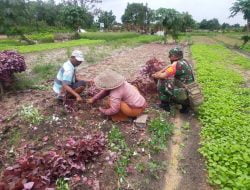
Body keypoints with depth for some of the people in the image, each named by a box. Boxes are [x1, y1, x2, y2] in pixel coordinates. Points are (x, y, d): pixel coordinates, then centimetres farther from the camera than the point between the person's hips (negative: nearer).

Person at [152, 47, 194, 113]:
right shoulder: (184, 62, 8)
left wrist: (155, 75, 9)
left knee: (161, 81, 1)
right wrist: (159, 72, 15)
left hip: (183, 93, -8)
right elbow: (169, 67, 19)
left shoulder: (176, 64, -17)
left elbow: (163, 76, -10)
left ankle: (165, 104, 12)